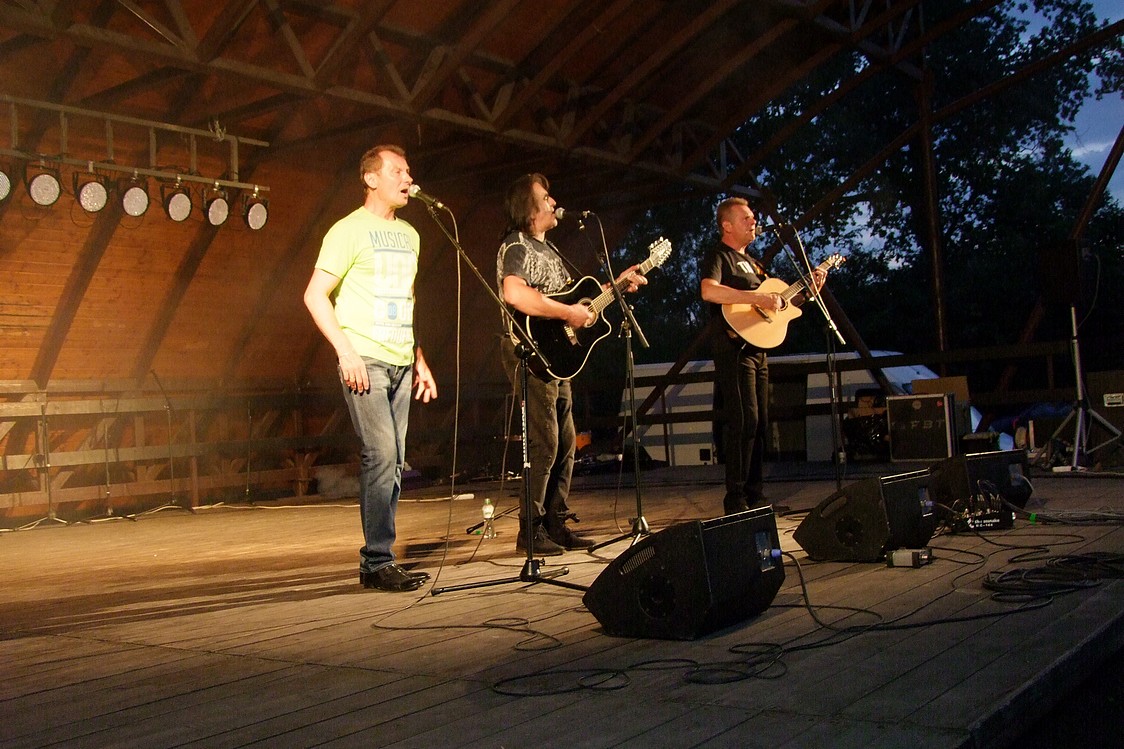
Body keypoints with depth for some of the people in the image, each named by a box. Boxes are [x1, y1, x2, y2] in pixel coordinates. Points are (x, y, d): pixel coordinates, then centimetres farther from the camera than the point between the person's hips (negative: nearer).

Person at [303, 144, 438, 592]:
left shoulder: (408, 235, 19)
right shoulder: (349, 230, -3)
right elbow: (315, 295, -8)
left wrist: (420, 362, 18)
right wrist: (346, 352, -16)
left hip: (401, 364, 7)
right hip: (365, 362, -7)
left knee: (393, 463, 7)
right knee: (381, 455, -13)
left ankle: (379, 560, 14)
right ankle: (377, 563, -6)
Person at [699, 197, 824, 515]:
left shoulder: (751, 262, 24)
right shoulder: (718, 256, -3)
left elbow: (778, 304, 28)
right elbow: (708, 291, -25)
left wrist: (810, 288, 16)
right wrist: (758, 298, -26)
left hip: (757, 349, 9)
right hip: (734, 348, -9)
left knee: (759, 424, 8)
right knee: (744, 421, -14)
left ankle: (755, 495, 14)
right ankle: (736, 499, -11)